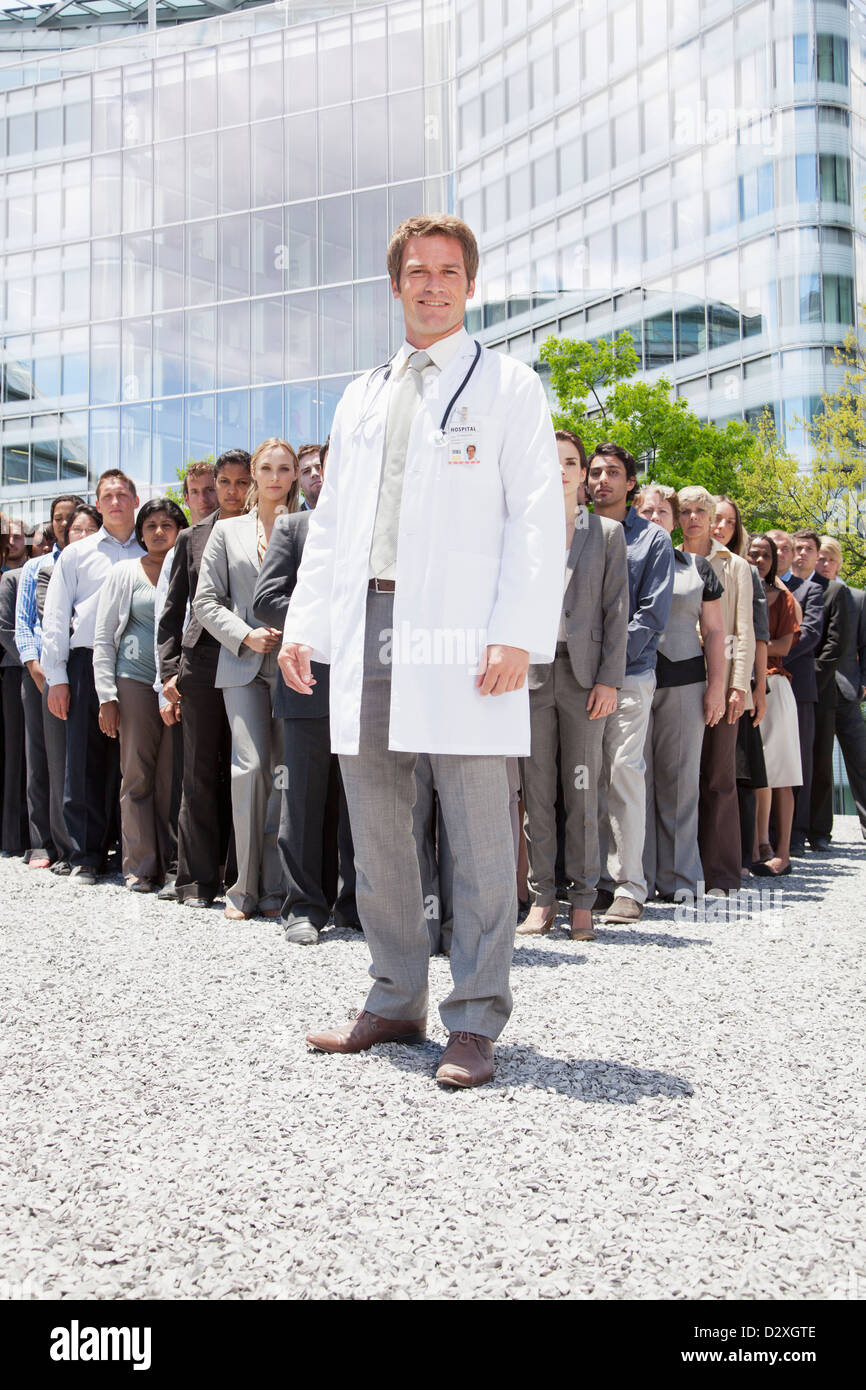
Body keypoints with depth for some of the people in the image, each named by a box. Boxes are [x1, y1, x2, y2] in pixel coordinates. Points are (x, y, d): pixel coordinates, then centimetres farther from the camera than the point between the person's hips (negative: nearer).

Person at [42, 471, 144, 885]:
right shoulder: (76, 554, 12)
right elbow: (56, 617, 8)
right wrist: (56, 676, 0)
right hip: (89, 662, 0)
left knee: (128, 760, 1)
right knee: (85, 759, -3)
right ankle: (86, 854, 3)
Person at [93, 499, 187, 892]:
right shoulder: (125, 572, 9)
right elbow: (103, 637, 7)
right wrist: (107, 696, -2)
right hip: (135, 680, -1)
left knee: (172, 777, 1)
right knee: (137, 774, -3)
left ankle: (169, 862, 8)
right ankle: (140, 866, 2)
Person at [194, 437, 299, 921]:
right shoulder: (227, 531, 14)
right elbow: (207, 600, 10)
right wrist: (245, 635, -5)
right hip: (243, 664, 1)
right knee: (250, 766, -9)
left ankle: (275, 885, 5)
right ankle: (245, 886, 0)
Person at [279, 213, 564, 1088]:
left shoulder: (508, 386, 7)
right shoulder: (360, 398, 23)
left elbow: (537, 517, -2)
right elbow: (329, 520, 22)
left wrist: (518, 633, -14)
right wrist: (303, 624, 10)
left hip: (458, 637, -5)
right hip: (366, 627, 6)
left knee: (477, 838, -4)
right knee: (376, 836, 9)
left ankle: (474, 1023, 4)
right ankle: (396, 1003, 21)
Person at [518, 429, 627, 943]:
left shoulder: (608, 533, 10)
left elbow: (616, 611, 4)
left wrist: (609, 679, -5)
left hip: (584, 673, -1)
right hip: (531, 668, 1)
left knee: (582, 788, 0)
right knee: (536, 789, 1)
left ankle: (583, 900, 8)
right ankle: (543, 897, 8)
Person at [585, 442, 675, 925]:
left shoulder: (653, 538, 7)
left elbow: (653, 614, -2)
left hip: (629, 672, -3)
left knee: (624, 769, -8)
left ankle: (630, 886, -3)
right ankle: (601, 877, 10)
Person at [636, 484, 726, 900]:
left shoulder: (697, 567, 14)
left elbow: (713, 632, 13)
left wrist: (716, 687, 3)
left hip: (683, 682, 1)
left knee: (680, 780, 0)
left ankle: (678, 879, 7)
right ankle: (637, 878, 5)